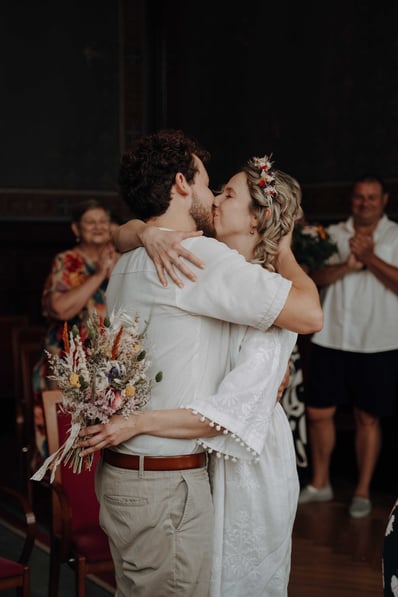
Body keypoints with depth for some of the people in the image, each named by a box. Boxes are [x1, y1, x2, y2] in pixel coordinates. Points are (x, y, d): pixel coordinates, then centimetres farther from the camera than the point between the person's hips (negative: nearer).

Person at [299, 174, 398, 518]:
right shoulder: (334, 234, 8)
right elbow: (317, 277, -3)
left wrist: (370, 257, -18)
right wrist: (348, 265, -17)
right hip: (331, 338, 3)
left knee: (368, 418, 6)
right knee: (319, 413, 6)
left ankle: (363, 491, 19)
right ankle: (320, 483, 25)